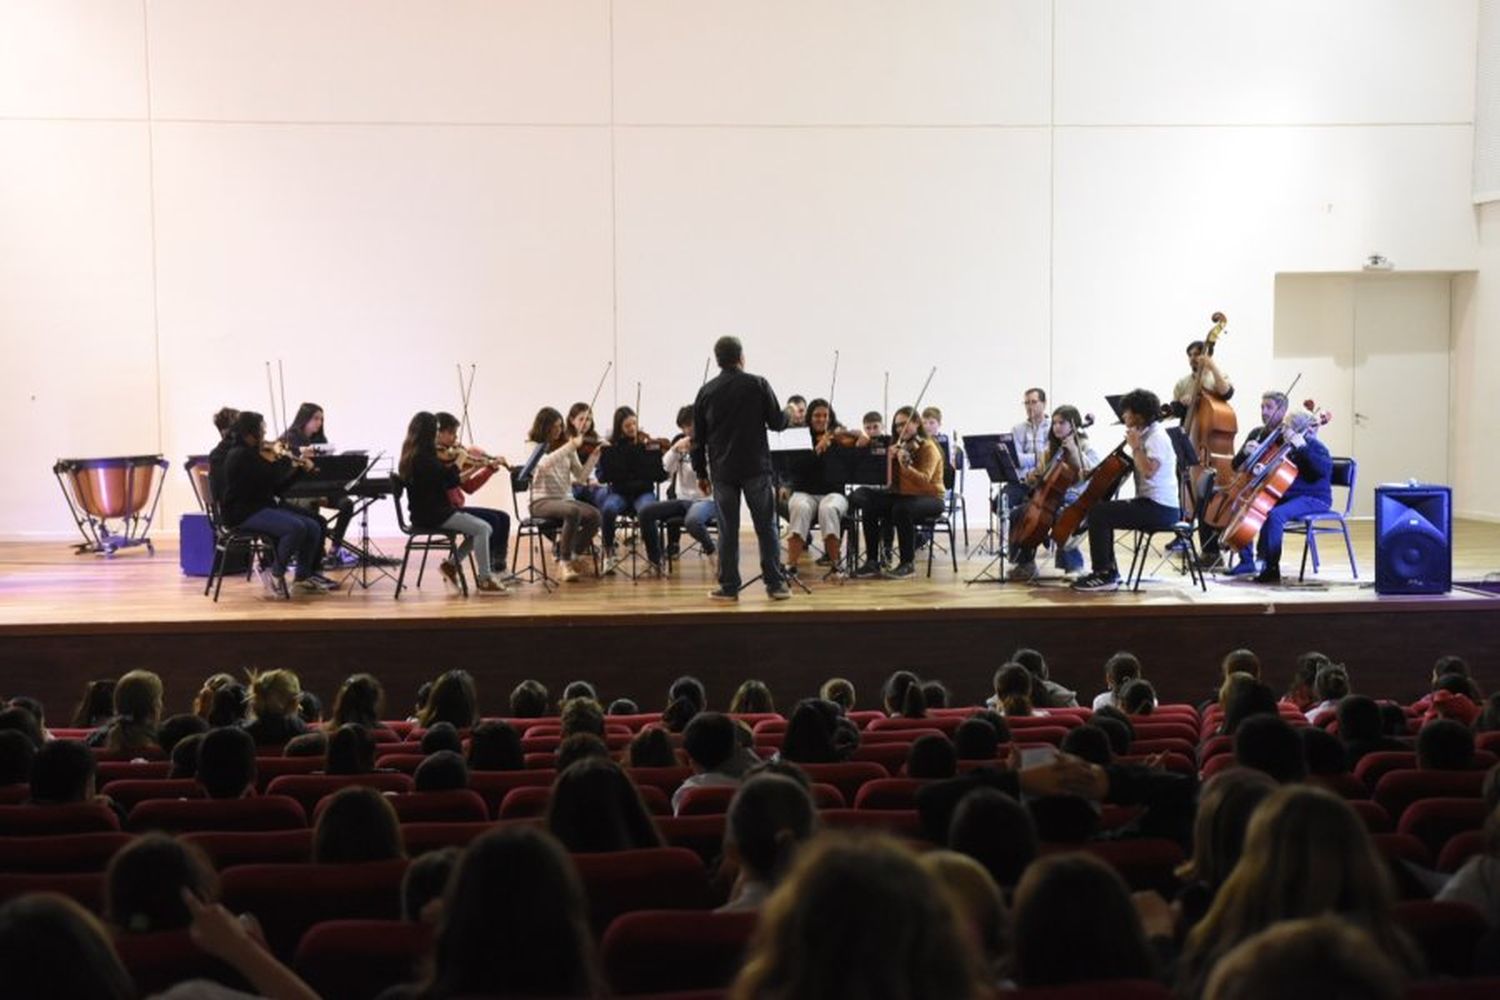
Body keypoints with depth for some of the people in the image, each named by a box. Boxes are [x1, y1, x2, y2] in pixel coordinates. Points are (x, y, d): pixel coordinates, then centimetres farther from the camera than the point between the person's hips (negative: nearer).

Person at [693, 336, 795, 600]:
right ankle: (775, 584, 6)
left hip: (722, 471, 2)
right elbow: (776, 423, -2)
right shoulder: (758, 385, -4)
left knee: (727, 530, 6)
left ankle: (728, 587, 7)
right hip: (755, 468, -2)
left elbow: (698, 437, 7)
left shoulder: (706, 392, 4)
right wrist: (789, 415, 21)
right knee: (766, 527, 5)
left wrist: (701, 473, 15)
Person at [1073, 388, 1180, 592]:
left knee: (1098, 513, -16)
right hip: (1149, 503, 10)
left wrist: (1135, 446, -19)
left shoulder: (1157, 437, -15)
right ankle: (1109, 571, 18)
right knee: (1104, 512, 17)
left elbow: (1148, 470, -29)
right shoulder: (1147, 435, 15)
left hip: (1160, 509, -10)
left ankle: (1104, 575, -11)